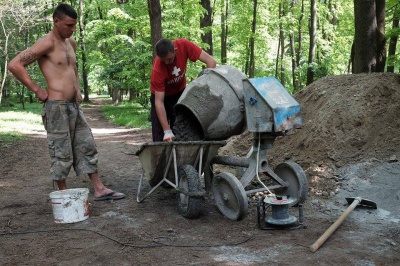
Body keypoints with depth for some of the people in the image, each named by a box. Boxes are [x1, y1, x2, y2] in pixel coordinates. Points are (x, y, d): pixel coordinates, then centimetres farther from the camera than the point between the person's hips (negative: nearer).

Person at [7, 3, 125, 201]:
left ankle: (99, 190, 17)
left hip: (74, 106, 9)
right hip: (57, 107, -9)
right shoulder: (47, 43, -13)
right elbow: (14, 65, -18)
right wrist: (37, 90, -15)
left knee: (87, 147, 10)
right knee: (62, 153, 0)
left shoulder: (71, 43, 13)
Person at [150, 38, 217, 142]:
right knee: (159, 134, -7)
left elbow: (211, 61, -26)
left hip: (180, 92, 3)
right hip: (162, 94, -3)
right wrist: (167, 131, -38)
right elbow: (159, 102, -33)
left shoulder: (184, 45, -30)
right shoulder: (157, 69, -34)